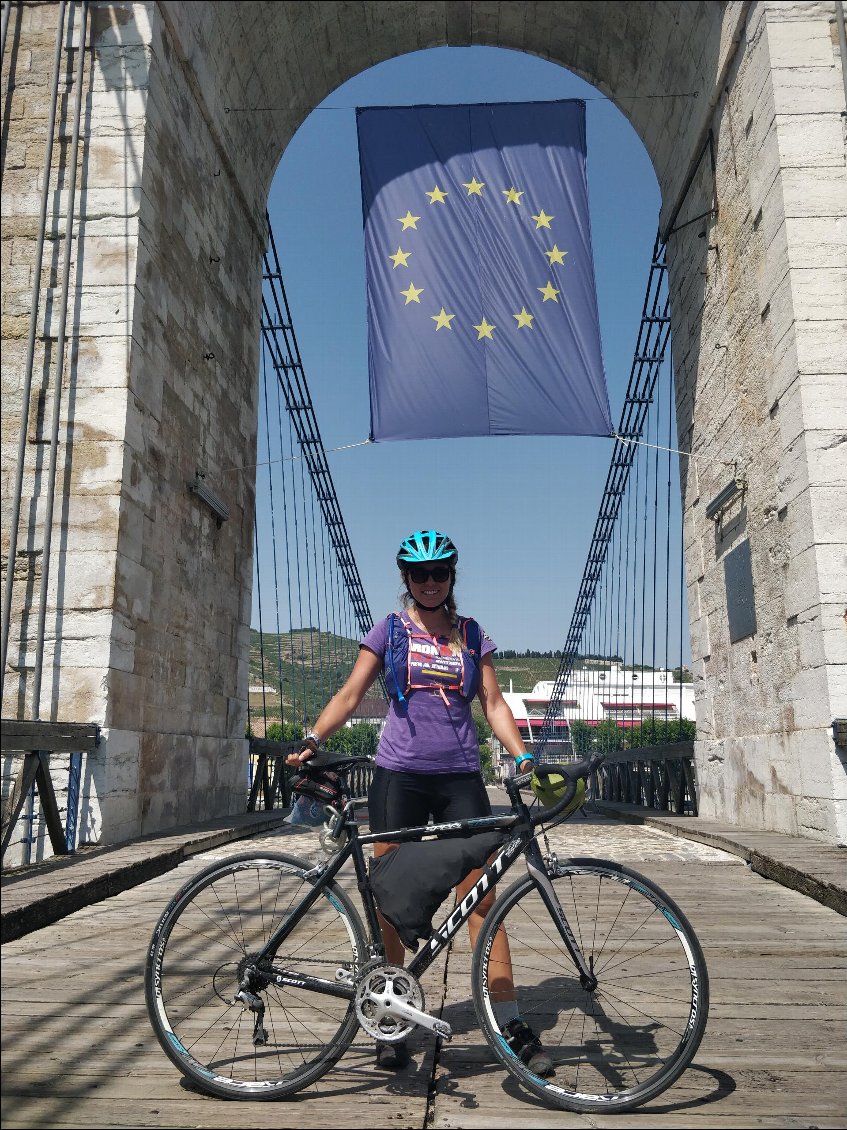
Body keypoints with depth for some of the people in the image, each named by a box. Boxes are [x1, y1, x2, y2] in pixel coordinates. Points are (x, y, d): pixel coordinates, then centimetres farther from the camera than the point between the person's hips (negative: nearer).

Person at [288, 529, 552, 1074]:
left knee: (480, 899, -1)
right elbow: (351, 694, 3)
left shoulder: (472, 635, 11)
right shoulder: (390, 630, 7)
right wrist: (312, 740, -12)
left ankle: (512, 1023, 6)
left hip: (460, 778, 1)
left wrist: (522, 756, -7)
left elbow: (494, 703, 8)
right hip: (399, 776, 0)